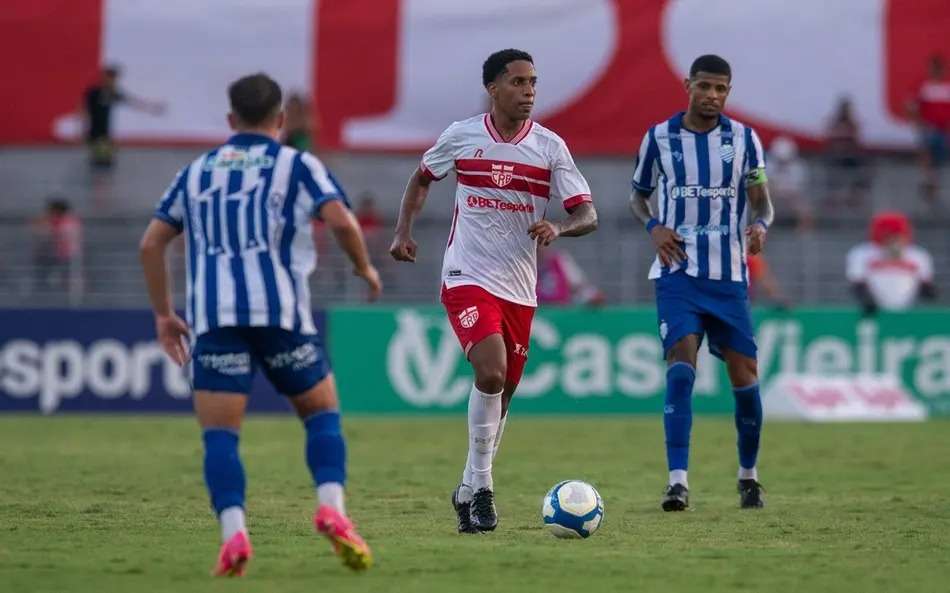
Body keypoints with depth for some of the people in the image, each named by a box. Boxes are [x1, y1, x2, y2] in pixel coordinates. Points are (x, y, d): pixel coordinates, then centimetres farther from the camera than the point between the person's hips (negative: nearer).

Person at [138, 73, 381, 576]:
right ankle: (331, 509, -8)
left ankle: (233, 532, -19)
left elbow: (151, 243, 16)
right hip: (279, 311, -1)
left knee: (219, 435, 1)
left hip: (212, 317, 2)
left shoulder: (196, 171, 20)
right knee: (322, 413, 14)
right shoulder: (296, 165, 9)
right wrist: (364, 267, 12)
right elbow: (340, 219, -6)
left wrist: (163, 314, 22)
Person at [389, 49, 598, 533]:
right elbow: (422, 178, 18)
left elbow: (588, 215, -3)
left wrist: (558, 228, -24)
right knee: (491, 372, -24)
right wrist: (404, 230, 5)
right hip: (467, 278, -3)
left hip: (519, 289, 3)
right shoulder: (461, 136, -1)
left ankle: (469, 491, 27)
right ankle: (481, 484, -13)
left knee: (501, 396, 9)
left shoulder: (549, 146, -1)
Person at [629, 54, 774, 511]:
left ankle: (748, 475, 25)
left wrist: (760, 225, -19)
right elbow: (638, 196, 14)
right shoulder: (658, 138, 3)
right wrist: (653, 226, -7)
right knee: (681, 364, -19)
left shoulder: (744, 139, 4)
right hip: (678, 272, -2)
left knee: (744, 374, 3)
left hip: (729, 274, 2)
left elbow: (761, 201, 4)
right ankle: (678, 481, -22)